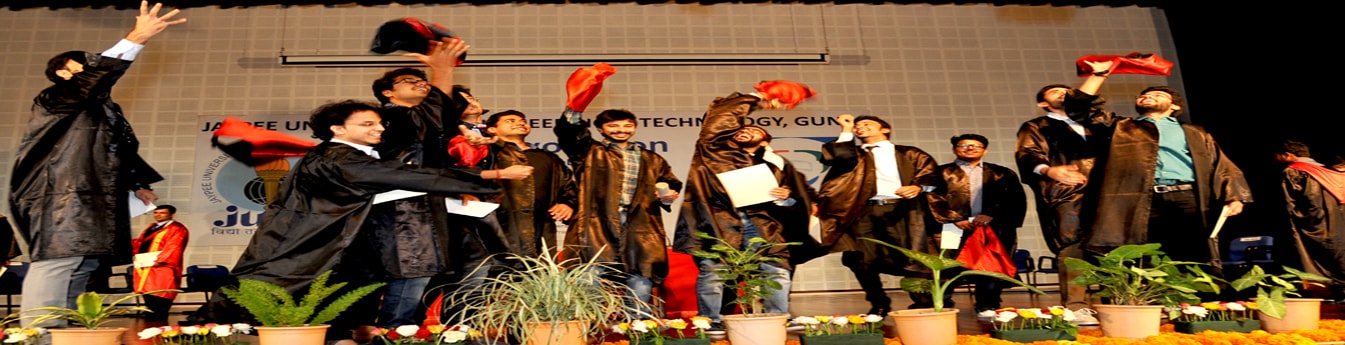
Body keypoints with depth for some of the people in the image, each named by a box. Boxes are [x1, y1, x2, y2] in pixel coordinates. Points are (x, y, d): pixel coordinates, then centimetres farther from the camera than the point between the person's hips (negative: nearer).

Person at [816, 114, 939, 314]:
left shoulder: (909, 154, 21)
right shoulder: (854, 154, 24)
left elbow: (930, 174, 7)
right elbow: (838, 157, 0)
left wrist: (917, 187, -14)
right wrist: (846, 130, 10)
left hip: (901, 209, -2)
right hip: (863, 212, 2)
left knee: (912, 258, -10)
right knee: (862, 260, -5)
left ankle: (925, 305, 2)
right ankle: (879, 304, 12)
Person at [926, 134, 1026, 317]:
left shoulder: (1002, 174, 20)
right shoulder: (942, 173, 14)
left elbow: (1016, 199, 8)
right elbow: (934, 200, 3)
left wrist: (991, 215, -8)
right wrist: (955, 219, -12)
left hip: (994, 227, 2)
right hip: (956, 227, -2)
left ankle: (988, 307, -3)